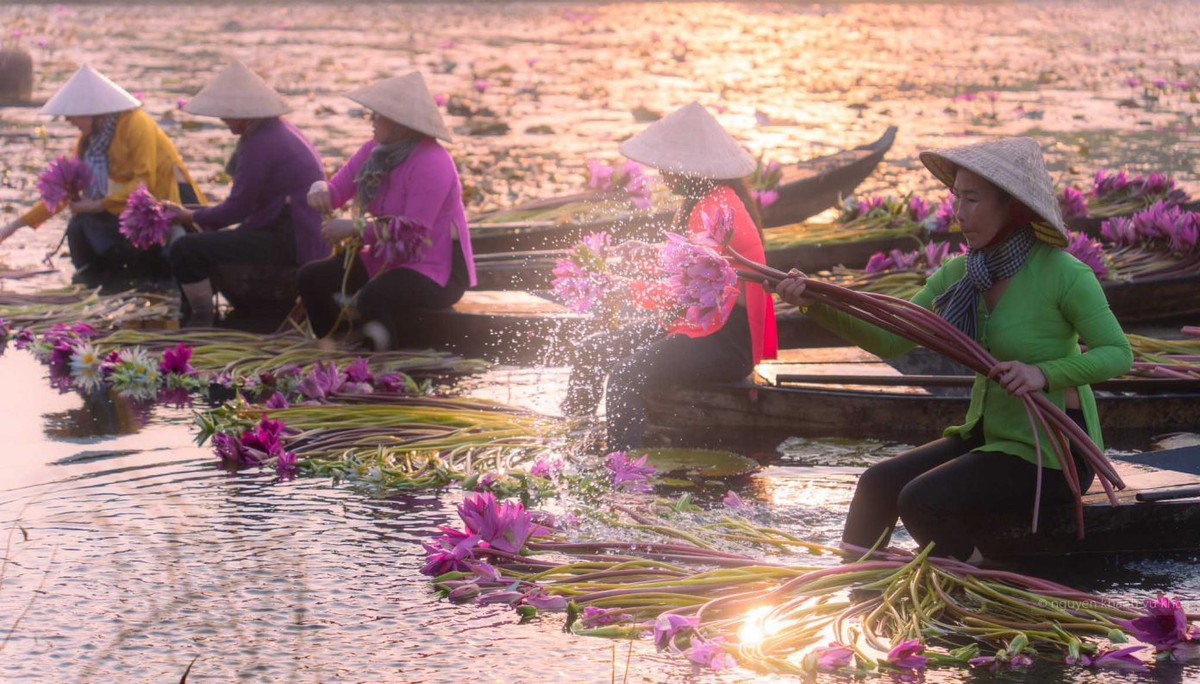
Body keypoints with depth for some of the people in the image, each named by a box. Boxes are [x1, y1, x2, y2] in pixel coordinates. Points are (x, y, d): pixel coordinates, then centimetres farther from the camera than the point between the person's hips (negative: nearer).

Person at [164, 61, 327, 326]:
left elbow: (239, 207, -15)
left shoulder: (260, 145, -18)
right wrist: (200, 218, 13)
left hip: (287, 242, -11)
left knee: (184, 250, -18)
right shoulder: (279, 130, 14)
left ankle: (200, 322, -6)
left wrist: (192, 217, 0)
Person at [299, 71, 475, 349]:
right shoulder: (374, 151, 4)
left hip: (435, 267, -9)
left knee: (373, 298, -36)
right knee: (312, 278, 1)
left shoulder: (430, 162, -23)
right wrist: (320, 190, -19)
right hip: (387, 259, 9)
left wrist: (354, 228, -27)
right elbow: (338, 187, 7)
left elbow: (415, 227, -28)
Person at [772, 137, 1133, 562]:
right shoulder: (959, 275, 2)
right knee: (878, 484, -6)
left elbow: (1117, 354, -14)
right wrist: (814, 301, -13)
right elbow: (890, 340, 0)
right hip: (994, 433, 7)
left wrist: (1043, 373, -30)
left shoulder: (1064, 274, -17)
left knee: (920, 500, -21)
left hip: (1056, 451, -7)